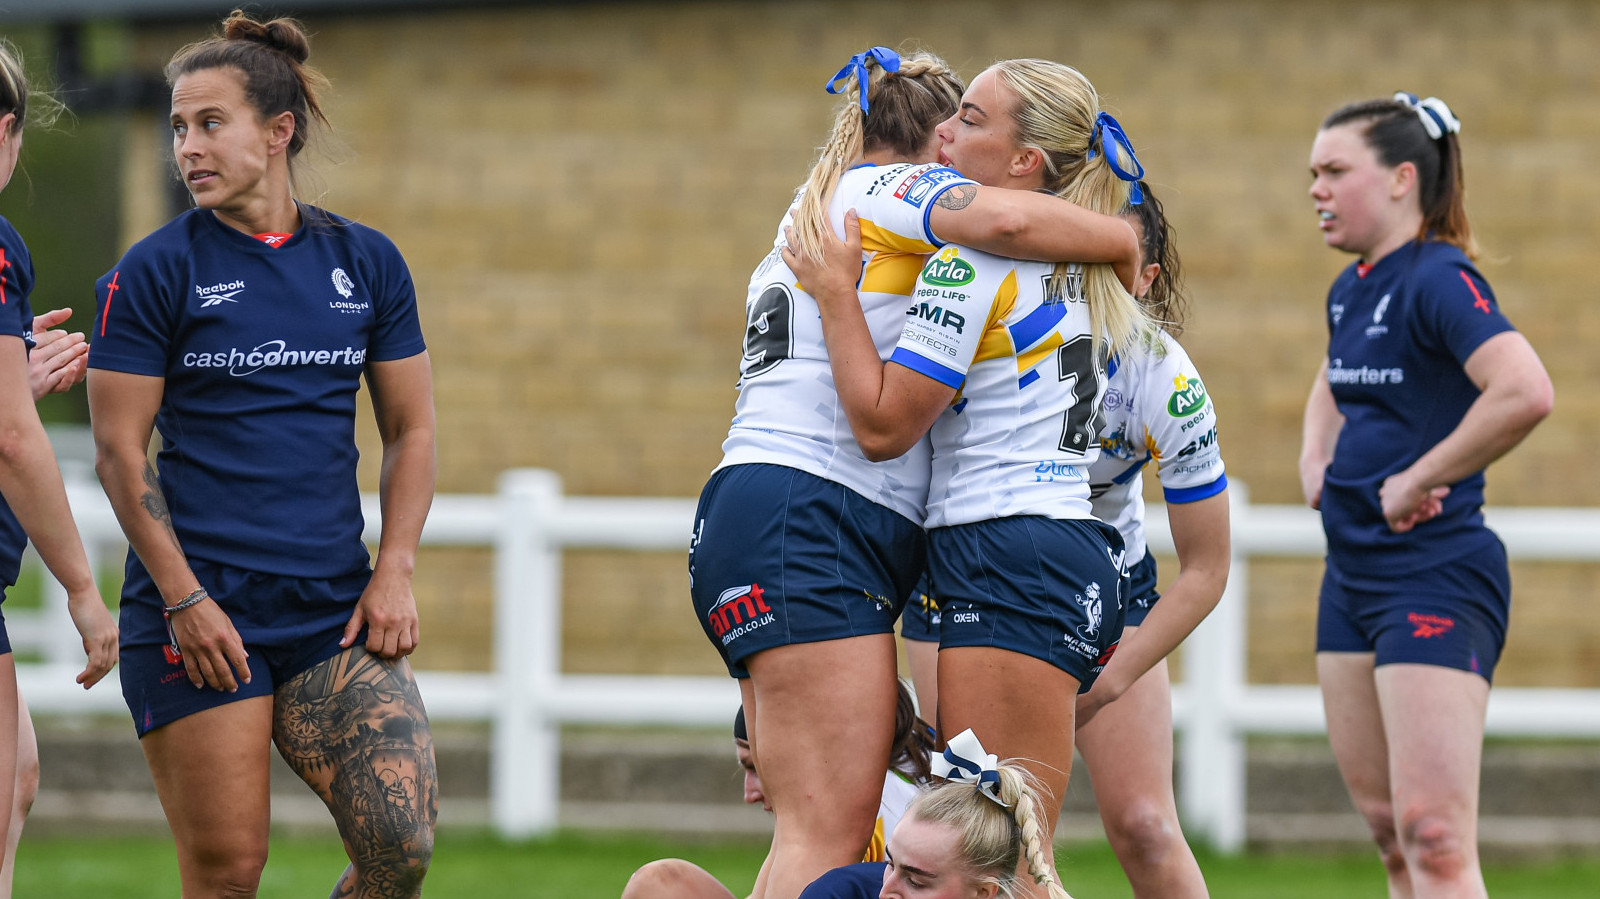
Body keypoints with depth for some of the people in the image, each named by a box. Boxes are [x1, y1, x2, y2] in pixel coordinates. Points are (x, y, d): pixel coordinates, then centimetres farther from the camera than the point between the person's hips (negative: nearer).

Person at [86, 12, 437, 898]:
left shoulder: (365, 262, 9)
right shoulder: (151, 274, -2)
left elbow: (410, 429, 14)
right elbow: (120, 451, -4)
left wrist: (393, 572, 1)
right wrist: (182, 597, -12)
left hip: (335, 615, 3)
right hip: (198, 614, -3)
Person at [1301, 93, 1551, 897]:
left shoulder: (1439, 280, -15)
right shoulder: (1351, 290, 13)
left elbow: (1525, 392, -32)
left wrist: (1416, 480, -22)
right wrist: (1314, 456, 15)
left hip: (1437, 579, -10)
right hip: (1352, 579, 10)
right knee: (1389, 832, 11)